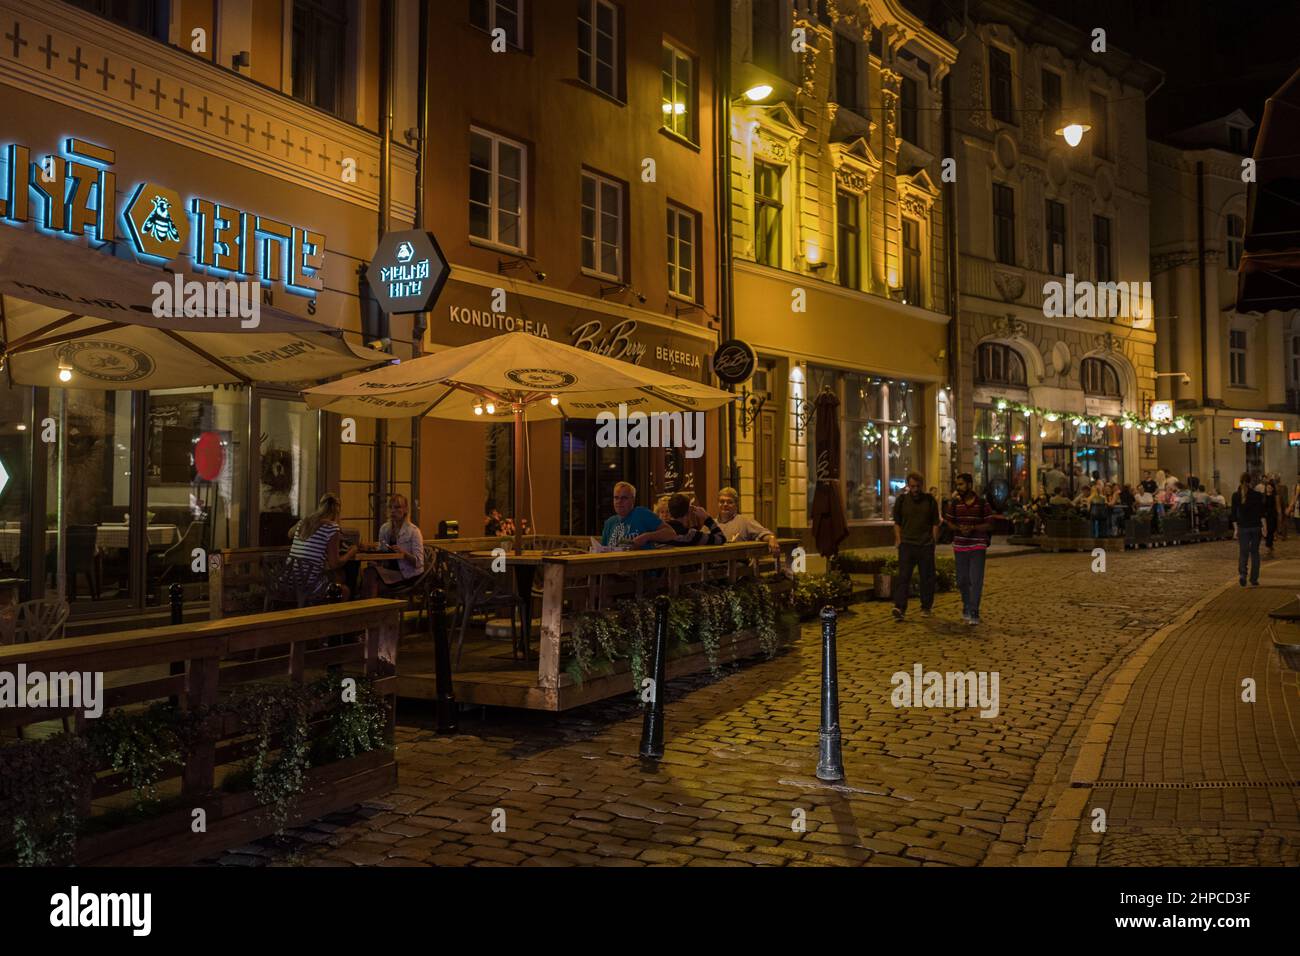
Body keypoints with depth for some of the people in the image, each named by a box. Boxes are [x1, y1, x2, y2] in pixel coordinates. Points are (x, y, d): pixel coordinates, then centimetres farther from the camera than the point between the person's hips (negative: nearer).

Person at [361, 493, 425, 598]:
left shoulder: (413, 531, -6)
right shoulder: (384, 528, 11)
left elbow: (418, 563, -12)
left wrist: (404, 553, -28)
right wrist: (374, 549, -6)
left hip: (408, 574, -5)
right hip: (389, 569, 5)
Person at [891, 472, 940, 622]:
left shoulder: (930, 500, 5)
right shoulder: (901, 500, 5)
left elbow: (935, 523, 8)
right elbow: (897, 522, 10)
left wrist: (933, 541, 2)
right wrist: (898, 539, 2)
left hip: (926, 544, 1)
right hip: (907, 543, -1)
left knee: (927, 576, 7)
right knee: (903, 576, -9)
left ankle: (926, 607, 20)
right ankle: (899, 608, -14)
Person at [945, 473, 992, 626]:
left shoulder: (982, 504, -2)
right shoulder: (955, 503, 4)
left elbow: (989, 525, -1)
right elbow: (949, 522, 7)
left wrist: (973, 528, -17)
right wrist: (959, 528, -13)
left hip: (978, 546, -3)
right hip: (960, 546, 3)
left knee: (976, 581, -8)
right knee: (962, 581, 10)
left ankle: (974, 614, -7)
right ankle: (966, 607, 30)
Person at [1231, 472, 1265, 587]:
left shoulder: (1235, 496, -2)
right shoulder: (1257, 495, -6)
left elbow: (1234, 514, 2)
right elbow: (1262, 513, -6)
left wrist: (1236, 529, 8)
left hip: (1242, 528, 0)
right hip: (1255, 527, 0)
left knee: (1243, 552, 6)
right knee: (1254, 552, 11)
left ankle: (1242, 574, -18)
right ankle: (1254, 580, 13)